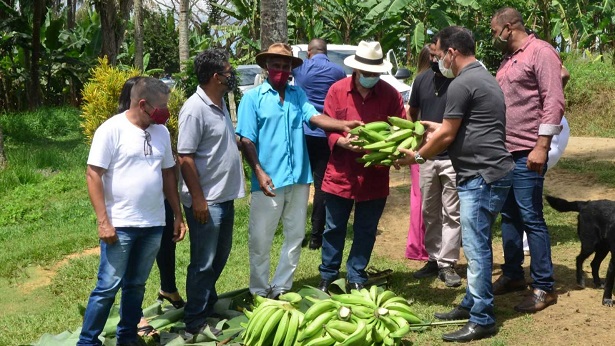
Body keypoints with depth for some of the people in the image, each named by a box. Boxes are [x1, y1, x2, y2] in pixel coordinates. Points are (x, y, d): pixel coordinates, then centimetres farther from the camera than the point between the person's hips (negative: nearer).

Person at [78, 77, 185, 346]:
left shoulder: (161, 131, 8)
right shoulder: (112, 130, -10)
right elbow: (93, 175, -11)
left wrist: (178, 215, 14)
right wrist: (103, 221, -16)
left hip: (153, 225, 5)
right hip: (120, 225, -5)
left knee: (136, 285, 14)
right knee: (108, 286, -2)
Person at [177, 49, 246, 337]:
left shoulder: (219, 103, 9)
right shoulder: (195, 108, -19)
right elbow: (185, 157, -21)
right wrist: (198, 198, -21)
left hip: (225, 196, 9)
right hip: (206, 201, -9)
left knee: (220, 256, 20)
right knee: (203, 262, 2)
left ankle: (209, 303, 37)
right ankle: (195, 323, 14)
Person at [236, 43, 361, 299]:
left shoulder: (298, 94, 10)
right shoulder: (252, 97, -1)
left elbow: (314, 117, -8)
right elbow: (247, 140, -6)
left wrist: (343, 125, -27)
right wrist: (259, 172, -18)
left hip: (298, 178, 4)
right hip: (269, 180, -4)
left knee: (295, 236, 12)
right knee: (260, 239, 4)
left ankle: (281, 288, 26)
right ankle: (259, 292, 19)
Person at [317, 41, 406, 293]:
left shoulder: (390, 95, -4)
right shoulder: (337, 91, -4)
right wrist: (343, 142, -22)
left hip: (375, 177, 1)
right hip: (341, 174, 0)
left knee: (366, 231, 11)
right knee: (334, 229, 11)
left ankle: (356, 278, 27)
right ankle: (327, 277, 27)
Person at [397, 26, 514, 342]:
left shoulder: (461, 83, -14)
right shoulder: (483, 77, 18)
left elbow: (447, 136, -10)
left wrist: (417, 156, 3)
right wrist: (439, 128, 27)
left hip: (481, 175, -11)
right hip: (489, 173, 11)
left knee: (476, 247, -7)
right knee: (477, 244, 16)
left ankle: (482, 320, -1)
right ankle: (472, 304, 27)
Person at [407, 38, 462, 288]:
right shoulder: (422, 80, 7)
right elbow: (412, 113, 17)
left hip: (453, 157, -5)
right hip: (426, 156, 5)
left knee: (451, 213, 0)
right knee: (429, 212, 12)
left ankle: (447, 265, 6)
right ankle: (433, 259, 23)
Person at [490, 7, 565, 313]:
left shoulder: (541, 52, -10)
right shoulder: (508, 59, 17)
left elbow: (554, 101, -17)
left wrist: (542, 147, -22)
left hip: (527, 153, -9)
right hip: (504, 151, 9)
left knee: (531, 218, -6)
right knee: (509, 216, 13)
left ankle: (544, 288, 2)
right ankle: (512, 275, 24)